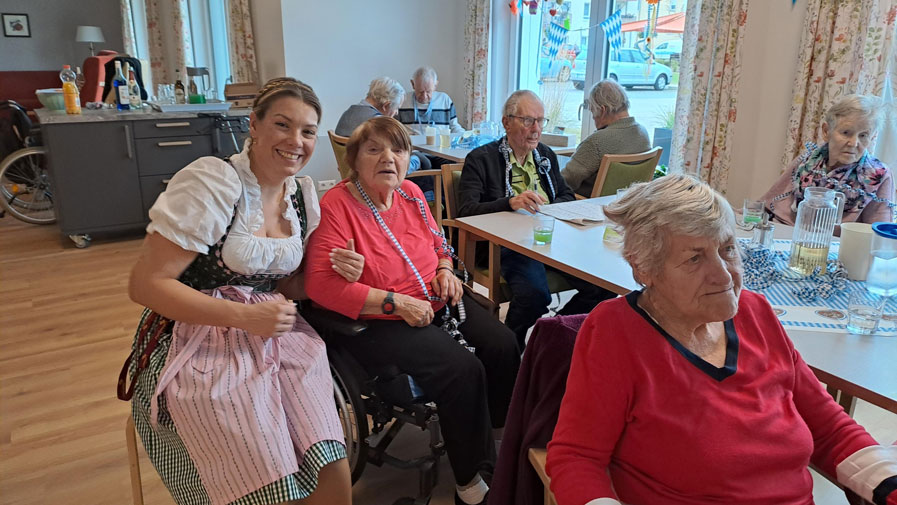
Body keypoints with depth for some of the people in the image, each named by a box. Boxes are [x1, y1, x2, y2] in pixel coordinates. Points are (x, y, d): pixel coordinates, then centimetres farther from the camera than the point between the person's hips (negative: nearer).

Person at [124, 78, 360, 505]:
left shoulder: (304, 195, 7)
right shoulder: (211, 182, -13)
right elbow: (146, 285, -14)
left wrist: (333, 274, -4)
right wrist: (245, 317, -21)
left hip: (274, 337, 5)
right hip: (199, 342, -5)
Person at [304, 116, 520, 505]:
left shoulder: (410, 193, 6)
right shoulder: (336, 206, -15)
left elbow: (437, 241, 24)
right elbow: (321, 284, -23)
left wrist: (446, 269, 0)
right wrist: (398, 304, -23)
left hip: (436, 304, 7)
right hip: (378, 322, -7)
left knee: (503, 346, -9)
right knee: (462, 369, -24)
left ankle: (498, 436, 16)